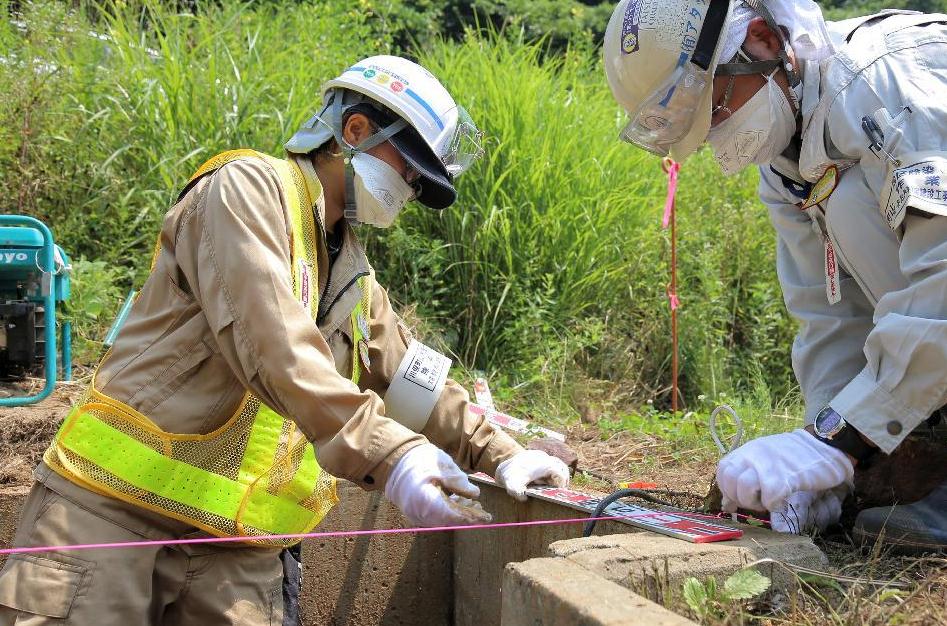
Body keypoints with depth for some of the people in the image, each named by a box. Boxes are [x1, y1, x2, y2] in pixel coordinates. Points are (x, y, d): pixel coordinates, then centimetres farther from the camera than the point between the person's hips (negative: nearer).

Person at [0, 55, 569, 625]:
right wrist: (386, 454, -30)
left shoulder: (352, 272, 19)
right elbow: (271, 342, -23)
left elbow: (412, 376, 23)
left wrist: (499, 455, 13)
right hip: (114, 509, -7)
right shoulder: (249, 187, -8)